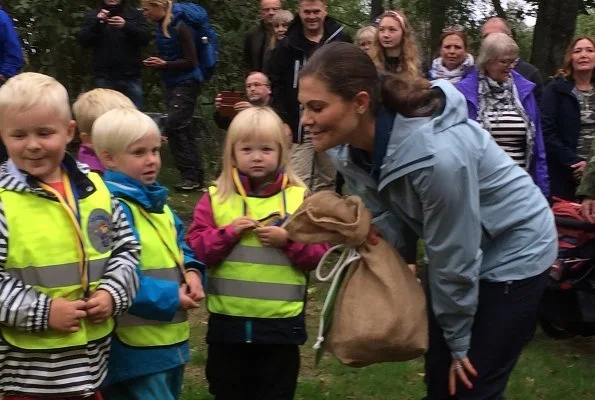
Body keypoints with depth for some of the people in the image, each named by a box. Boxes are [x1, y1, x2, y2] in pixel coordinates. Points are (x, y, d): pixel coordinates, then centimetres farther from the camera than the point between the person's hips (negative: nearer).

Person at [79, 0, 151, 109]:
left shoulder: (135, 14, 9)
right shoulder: (92, 15, 10)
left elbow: (145, 38, -3)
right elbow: (83, 40, -1)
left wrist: (126, 26, -20)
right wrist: (97, 23, -17)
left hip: (131, 77, 0)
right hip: (104, 78, 0)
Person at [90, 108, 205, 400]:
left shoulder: (156, 200, 12)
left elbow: (178, 246, 21)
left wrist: (191, 272, -2)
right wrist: (171, 299, -19)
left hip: (172, 340, 10)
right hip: (136, 348, -10)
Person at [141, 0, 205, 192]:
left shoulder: (180, 27, -16)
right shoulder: (161, 26, 9)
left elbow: (191, 62, -17)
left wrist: (165, 64, -21)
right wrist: (157, 63, 4)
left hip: (186, 82, -9)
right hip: (172, 83, 9)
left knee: (173, 126, -15)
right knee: (183, 129, 9)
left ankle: (190, 175, -9)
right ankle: (195, 176, 15)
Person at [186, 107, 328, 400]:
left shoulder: (298, 197, -2)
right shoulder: (215, 197, 1)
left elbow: (318, 254, -4)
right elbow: (196, 250, -3)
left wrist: (288, 240, -19)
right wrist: (228, 232, -17)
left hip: (281, 321, -1)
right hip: (227, 320, 1)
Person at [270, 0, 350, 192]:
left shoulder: (341, 41, 4)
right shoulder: (288, 45, 4)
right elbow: (278, 86, 2)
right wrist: (282, 122, -8)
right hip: (299, 126, -1)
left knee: (327, 182, 10)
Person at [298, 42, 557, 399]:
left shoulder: (437, 156, -39)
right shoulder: (348, 148, -16)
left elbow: (455, 258, -26)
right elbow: (385, 225, -2)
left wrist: (459, 342, -13)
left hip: (515, 252, -7)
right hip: (453, 249, 7)